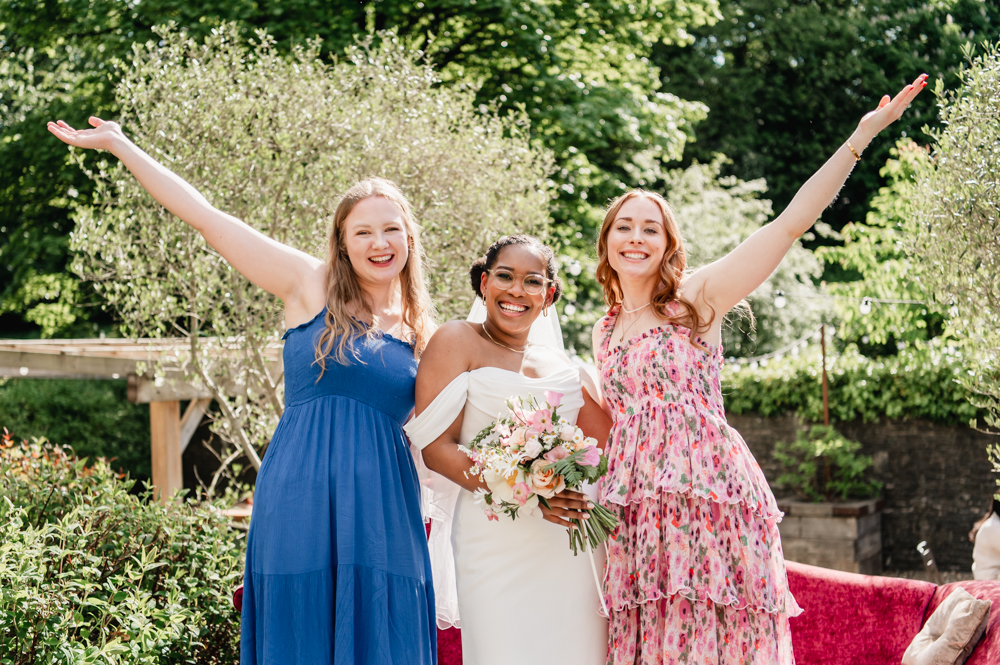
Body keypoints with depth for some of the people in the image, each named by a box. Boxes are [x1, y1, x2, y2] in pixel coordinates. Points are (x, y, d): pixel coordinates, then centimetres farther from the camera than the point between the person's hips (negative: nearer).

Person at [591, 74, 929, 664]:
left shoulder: (696, 300, 1)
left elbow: (792, 223, -7)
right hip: (638, 516, 4)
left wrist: (863, 134, -12)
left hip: (709, 495, -4)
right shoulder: (604, 332, 17)